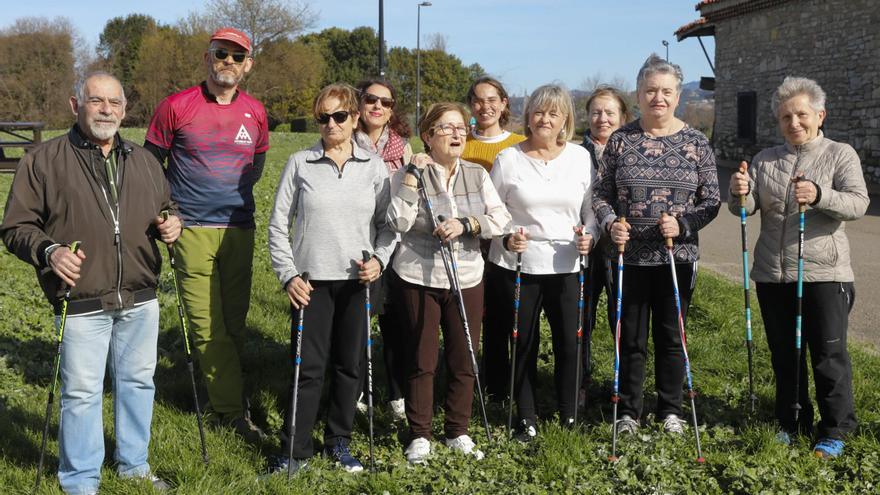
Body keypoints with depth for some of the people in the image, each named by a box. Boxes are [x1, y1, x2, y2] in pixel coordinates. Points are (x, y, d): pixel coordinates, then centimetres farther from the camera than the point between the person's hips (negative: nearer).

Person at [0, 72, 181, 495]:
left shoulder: (143, 161, 11)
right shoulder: (43, 161, -4)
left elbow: (165, 207, 23)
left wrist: (171, 225, 0)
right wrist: (48, 250, -20)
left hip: (140, 300, 5)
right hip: (81, 304, -4)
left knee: (138, 381, 16)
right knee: (81, 392, 3)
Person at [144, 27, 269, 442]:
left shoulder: (255, 113, 7)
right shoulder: (176, 108, -4)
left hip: (240, 230, 4)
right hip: (193, 231, -3)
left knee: (234, 323, 9)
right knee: (208, 327, -4)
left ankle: (224, 395, 23)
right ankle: (233, 408, 3)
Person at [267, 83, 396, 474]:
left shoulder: (374, 167, 4)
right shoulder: (299, 164, 1)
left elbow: (387, 222, 9)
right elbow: (278, 225, 2)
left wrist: (379, 258, -7)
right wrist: (288, 274, -5)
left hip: (358, 281, 2)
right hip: (312, 281, -2)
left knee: (351, 365, 8)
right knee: (308, 366, 0)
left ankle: (339, 441, 25)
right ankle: (295, 449, 11)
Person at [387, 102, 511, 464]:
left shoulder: (477, 174, 6)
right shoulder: (410, 175, -4)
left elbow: (501, 220, -3)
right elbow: (399, 223, -17)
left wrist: (466, 224, -19)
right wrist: (411, 175, -21)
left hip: (467, 280, 3)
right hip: (419, 279, -3)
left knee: (463, 361, 8)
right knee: (422, 362, 4)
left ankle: (458, 433, 24)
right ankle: (419, 436, 18)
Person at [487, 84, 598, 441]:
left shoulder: (581, 157, 6)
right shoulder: (508, 158, 0)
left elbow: (592, 209, 10)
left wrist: (589, 235, -9)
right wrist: (506, 238, -15)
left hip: (567, 267, 1)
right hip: (516, 266, -1)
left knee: (569, 344, 2)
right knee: (524, 344, 5)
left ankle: (568, 417, 21)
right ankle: (527, 420, 21)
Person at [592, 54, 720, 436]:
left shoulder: (696, 143, 1)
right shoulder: (620, 140, 1)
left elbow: (711, 201, 1)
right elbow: (601, 194, 2)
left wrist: (682, 223, -16)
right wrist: (611, 224, -17)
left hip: (677, 258, 0)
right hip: (629, 258, 0)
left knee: (671, 337, 10)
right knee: (631, 339, 8)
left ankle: (671, 410, 26)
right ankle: (629, 411, 22)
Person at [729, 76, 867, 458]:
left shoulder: (840, 155, 0)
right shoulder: (766, 159, 11)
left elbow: (858, 204, -14)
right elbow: (747, 208, 2)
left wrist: (819, 196, -33)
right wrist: (740, 194, -22)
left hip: (824, 273, -4)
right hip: (772, 273, 4)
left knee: (829, 354, 0)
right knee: (784, 354, 13)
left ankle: (836, 430, 13)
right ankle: (792, 422, 27)